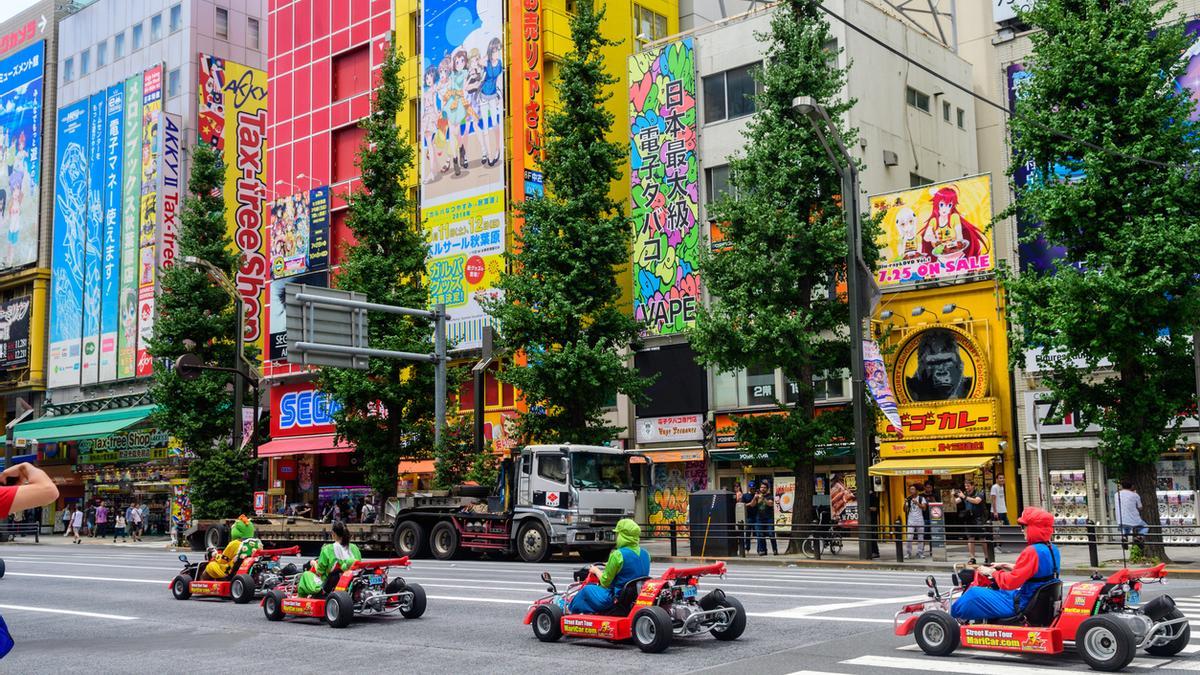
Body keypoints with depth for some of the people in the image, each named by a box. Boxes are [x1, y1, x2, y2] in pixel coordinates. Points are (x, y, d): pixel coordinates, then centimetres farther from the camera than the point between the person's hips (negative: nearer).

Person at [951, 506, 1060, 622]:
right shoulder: (1053, 549, 5)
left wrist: (992, 572, -8)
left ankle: (953, 615, 20)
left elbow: (1011, 582, -25)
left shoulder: (1032, 551, -23)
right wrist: (1013, 568, 14)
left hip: (1021, 605, -10)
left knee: (974, 593, -2)